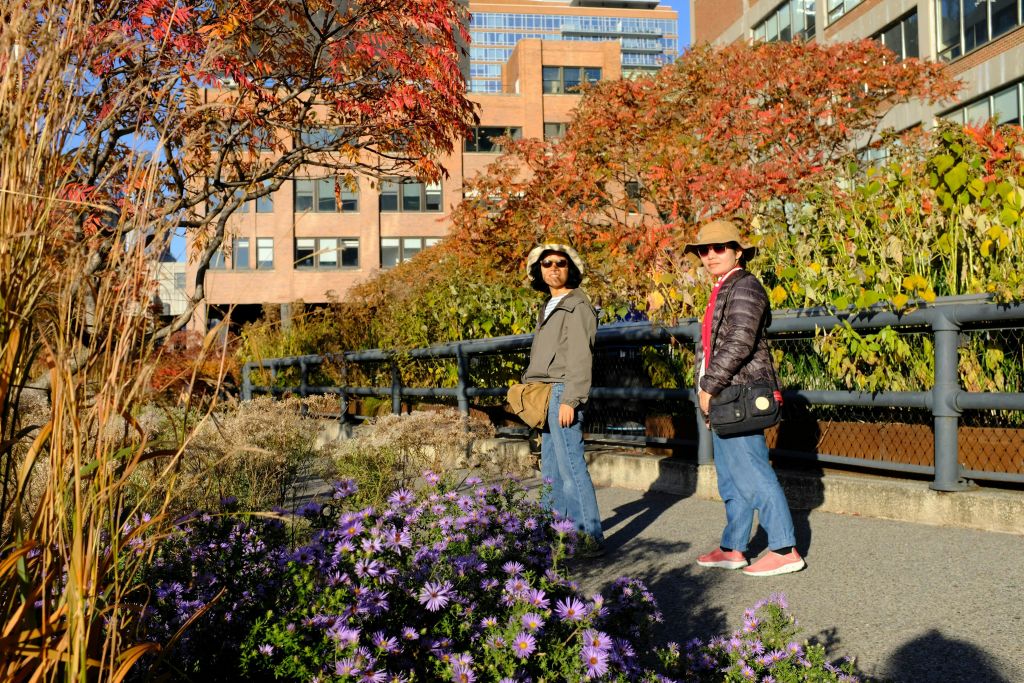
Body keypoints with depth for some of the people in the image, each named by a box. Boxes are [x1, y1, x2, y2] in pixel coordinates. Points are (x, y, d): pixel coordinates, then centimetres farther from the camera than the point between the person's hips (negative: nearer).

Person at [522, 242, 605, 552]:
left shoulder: (577, 306, -7)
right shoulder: (549, 307, 20)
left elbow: (580, 358, -14)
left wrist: (569, 400, -19)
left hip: (563, 393, -9)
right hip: (544, 395, 9)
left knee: (571, 465, -11)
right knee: (550, 469, 12)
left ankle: (591, 536, -7)